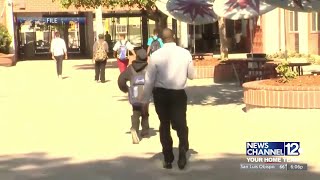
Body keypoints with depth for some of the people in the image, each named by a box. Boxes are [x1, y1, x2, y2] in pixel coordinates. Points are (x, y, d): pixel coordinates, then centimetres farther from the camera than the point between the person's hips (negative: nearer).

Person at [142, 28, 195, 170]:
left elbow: (149, 80, -6)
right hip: (179, 94, 0)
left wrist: (145, 100, 2)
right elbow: (192, 75, 6)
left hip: (161, 94, 0)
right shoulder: (185, 53, -5)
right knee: (181, 124, 12)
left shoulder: (156, 55, -10)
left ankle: (168, 159, 20)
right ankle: (182, 150, -12)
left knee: (164, 125, 15)